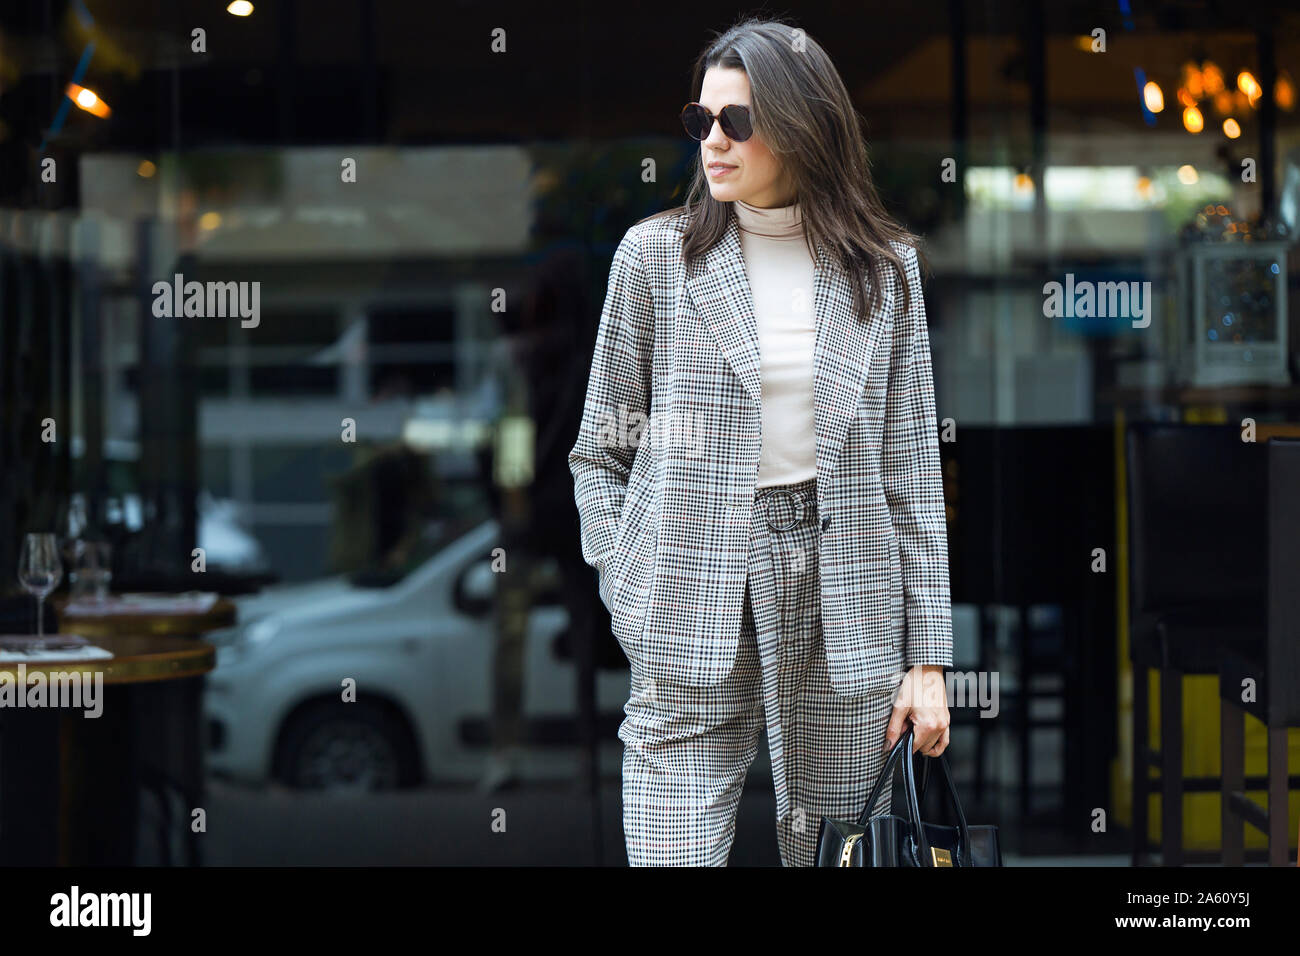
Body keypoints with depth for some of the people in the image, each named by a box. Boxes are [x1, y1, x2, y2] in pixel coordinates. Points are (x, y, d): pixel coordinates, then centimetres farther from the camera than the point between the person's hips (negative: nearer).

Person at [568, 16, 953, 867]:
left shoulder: (885, 268, 6)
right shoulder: (656, 255, 3)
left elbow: (910, 468, 6)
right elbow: (601, 453, 7)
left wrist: (929, 656, 2)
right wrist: (628, 592, -5)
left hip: (844, 603, 2)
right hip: (694, 608, -1)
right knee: (675, 852, -6)